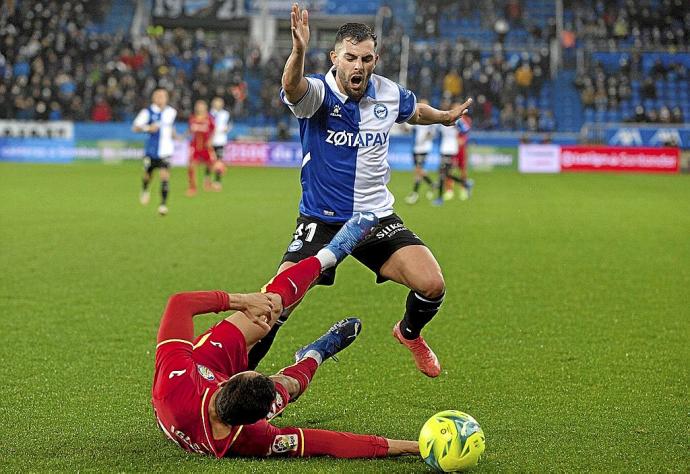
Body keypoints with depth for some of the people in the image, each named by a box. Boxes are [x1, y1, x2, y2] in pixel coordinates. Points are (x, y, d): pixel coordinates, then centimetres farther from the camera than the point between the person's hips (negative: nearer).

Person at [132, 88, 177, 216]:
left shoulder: (171, 112, 6)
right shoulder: (148, 112, -6)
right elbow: (135, 127, -9)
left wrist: (174, 135, 12)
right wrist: (148, 128, -24)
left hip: (165, 151, 1)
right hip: (151, 151, -1)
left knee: (165, 176, -14)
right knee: (147, 175, 12)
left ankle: (163, 204, -9)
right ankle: (144, 190, 47)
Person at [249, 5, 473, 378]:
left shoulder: (390, 94, -2)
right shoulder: (317, 93, -16)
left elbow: (415, 111, 25)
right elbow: (292, 86, -43)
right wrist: (299, 51, -61)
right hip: (321, 220, -3)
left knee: (432, 285, -12)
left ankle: (409, 333, 23)